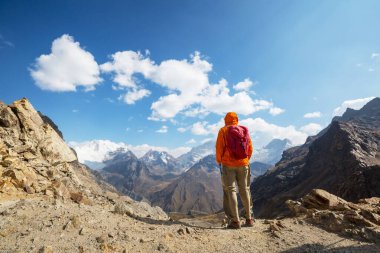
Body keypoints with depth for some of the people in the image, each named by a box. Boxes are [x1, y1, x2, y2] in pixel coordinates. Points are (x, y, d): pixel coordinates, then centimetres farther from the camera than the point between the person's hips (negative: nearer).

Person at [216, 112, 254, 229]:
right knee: (245, 190, 14)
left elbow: (219, 148, -8)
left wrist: (219, 161, 5)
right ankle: (249, 219, 23)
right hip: (243, 164, 4)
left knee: (230, 191, 2)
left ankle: (235, 221, 1)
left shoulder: (223, 130, -3)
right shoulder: (244, 130, 7)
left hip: (228, 164, -4)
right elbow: (250, 148, 7)